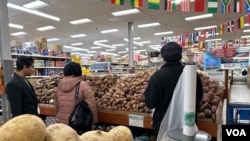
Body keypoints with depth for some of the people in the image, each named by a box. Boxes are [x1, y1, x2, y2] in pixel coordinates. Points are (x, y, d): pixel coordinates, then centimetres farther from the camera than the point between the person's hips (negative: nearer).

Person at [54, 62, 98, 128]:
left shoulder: (58, 86, 2)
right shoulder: (83, 85, -13)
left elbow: (57, 107, 11)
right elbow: (91, 105, -15)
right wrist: (94, 121, -2)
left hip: (60, 122, 5)